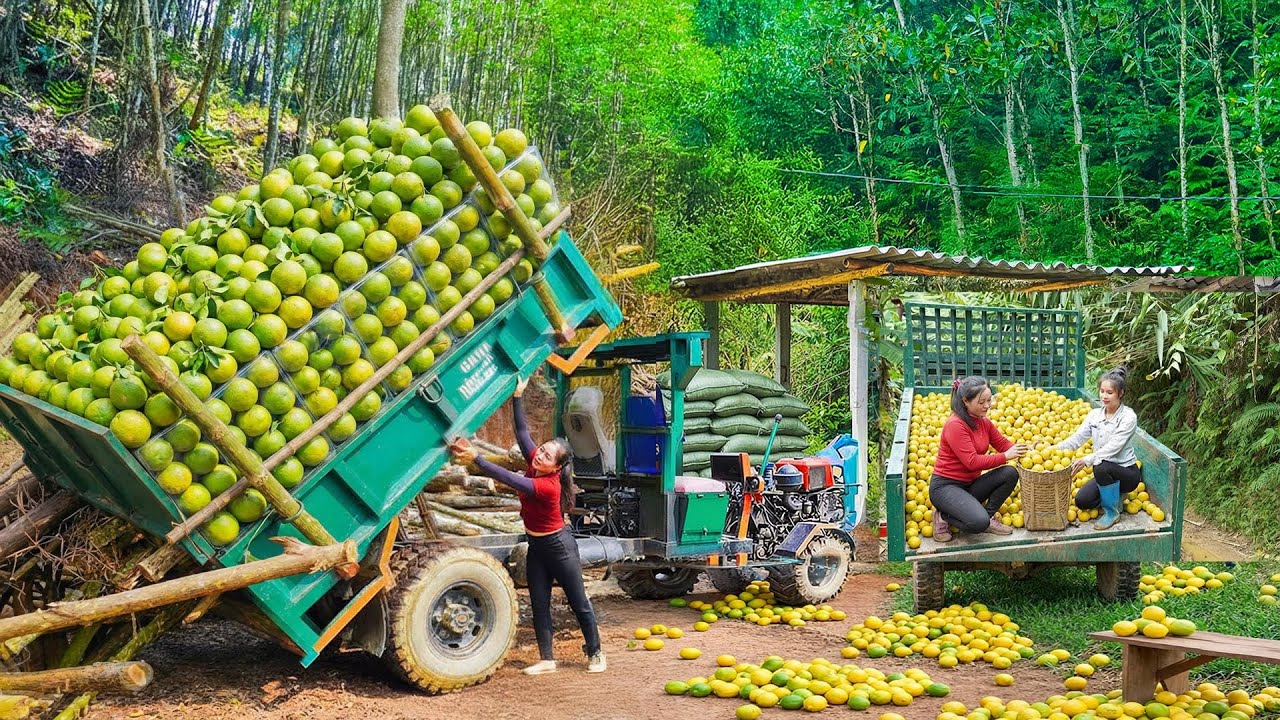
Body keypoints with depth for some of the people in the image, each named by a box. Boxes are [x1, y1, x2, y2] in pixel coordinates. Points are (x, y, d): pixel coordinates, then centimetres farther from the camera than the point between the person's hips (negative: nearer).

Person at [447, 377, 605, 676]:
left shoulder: (548, 486, -31)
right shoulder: (534, 464, -10)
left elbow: (508, 478, -41)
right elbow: (522, 432, -8)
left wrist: (476, 458, -46)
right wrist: (517, 397, -16)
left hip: (558, 547, -8)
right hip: (537, 546, 8)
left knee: (578, 603, 5)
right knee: (539, 604, 7)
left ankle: (595, 653, 20)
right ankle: (547, 660, 13)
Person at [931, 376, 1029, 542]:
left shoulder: (985, 422, 7)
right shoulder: (955, 425, -20)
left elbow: (1003, 443, 6)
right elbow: (972, 462, -23)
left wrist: (1024, 450, -13)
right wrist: (1005, 456, -20)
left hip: (969, 484, 8)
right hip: (945, 486, -8)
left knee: (1010, 474, -10)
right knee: (979, 522, -31)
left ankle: (989, 517, 0)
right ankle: (943, 516, -3)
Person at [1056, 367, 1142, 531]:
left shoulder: (1128, 417, -17)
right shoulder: (1095, 414, 1)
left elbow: (1113, 447, -29)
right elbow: (1077, 439, -8)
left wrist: (1087, 460, -42)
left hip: (1127, 472, -6)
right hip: (1105, 474, 6)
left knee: (1102, 467, -36)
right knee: (1081, 501, -15)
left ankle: (1112, 512, -14)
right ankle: (1115, 494, 15)